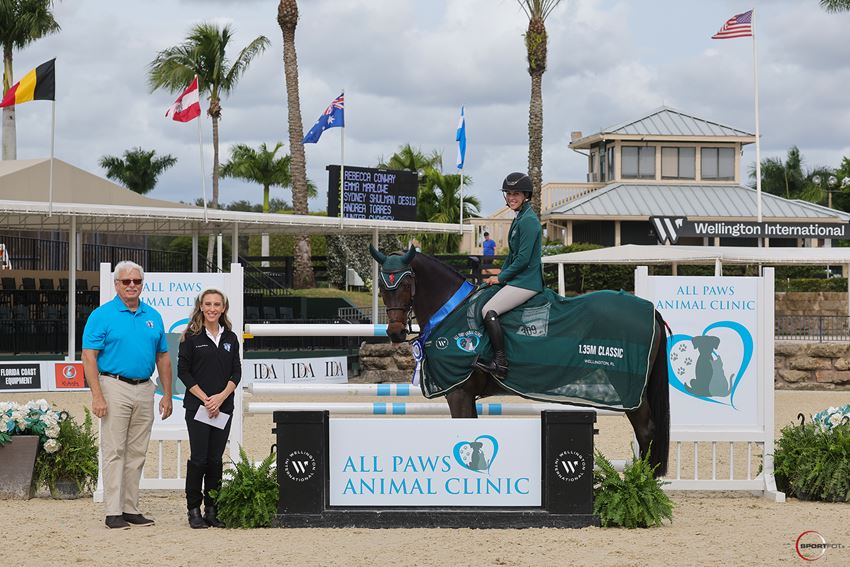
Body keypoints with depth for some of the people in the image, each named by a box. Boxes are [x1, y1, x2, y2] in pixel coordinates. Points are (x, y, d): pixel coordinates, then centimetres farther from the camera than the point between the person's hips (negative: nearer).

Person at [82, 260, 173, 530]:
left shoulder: (152, 316, 12)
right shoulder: (102, 315, -3)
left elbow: (162, 358, 16)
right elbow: (89, 357, -9)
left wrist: (167, 394, 10)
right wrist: (97, 396, -17)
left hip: (144, 390, 5)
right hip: (115, 388, -5)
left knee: (137, 453, 8)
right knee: (114, 452, -5)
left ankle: (131, 509, 14)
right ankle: (113, 512, -4)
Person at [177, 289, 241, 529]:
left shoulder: (230, 338, 9)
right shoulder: (191, 337, -2)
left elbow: (236, 373, 7)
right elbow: (183, 371, -5)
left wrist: (221, 396, -9)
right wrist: (205, 399, -10)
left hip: (223, 407, 4)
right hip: (197, 407, -3)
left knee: (215, 459, 6)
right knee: (199, 458, -3)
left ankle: (212, 509, 11)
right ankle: (194, 510, 4)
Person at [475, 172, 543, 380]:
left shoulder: (528, 221, -14)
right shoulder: (520, 219, 18)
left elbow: (523, 259, -19)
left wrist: (501, 277, -10)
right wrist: (500, 275, 14)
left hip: (526, 282, -11)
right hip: (519, 279, 11)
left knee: (489, 310, -19)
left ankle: (500, 363, -22)